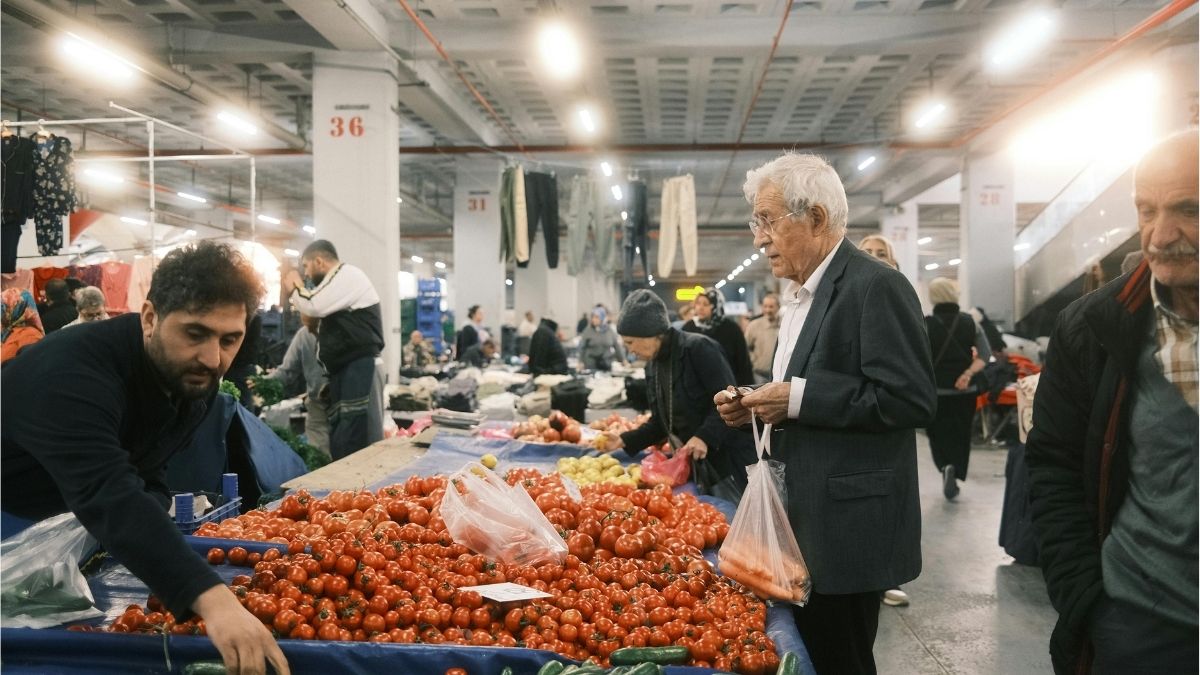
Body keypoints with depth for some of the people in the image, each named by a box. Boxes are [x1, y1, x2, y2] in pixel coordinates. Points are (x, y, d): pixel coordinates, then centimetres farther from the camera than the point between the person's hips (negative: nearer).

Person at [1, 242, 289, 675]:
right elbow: (109, 497, -53)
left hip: (59, 517, 7)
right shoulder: (72, 374, -38)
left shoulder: (193, 376, -13)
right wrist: (213, 600, -65)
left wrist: (154, 543, -25)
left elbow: (146, 478, -4)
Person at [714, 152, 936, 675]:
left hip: (847, 529, -9)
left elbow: (911, 399, -22)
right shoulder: (800, 293, 14)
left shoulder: (876, 287, -15)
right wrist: (754, 409, 3)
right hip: (801, 523, 9)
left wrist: (798, 398, -22)